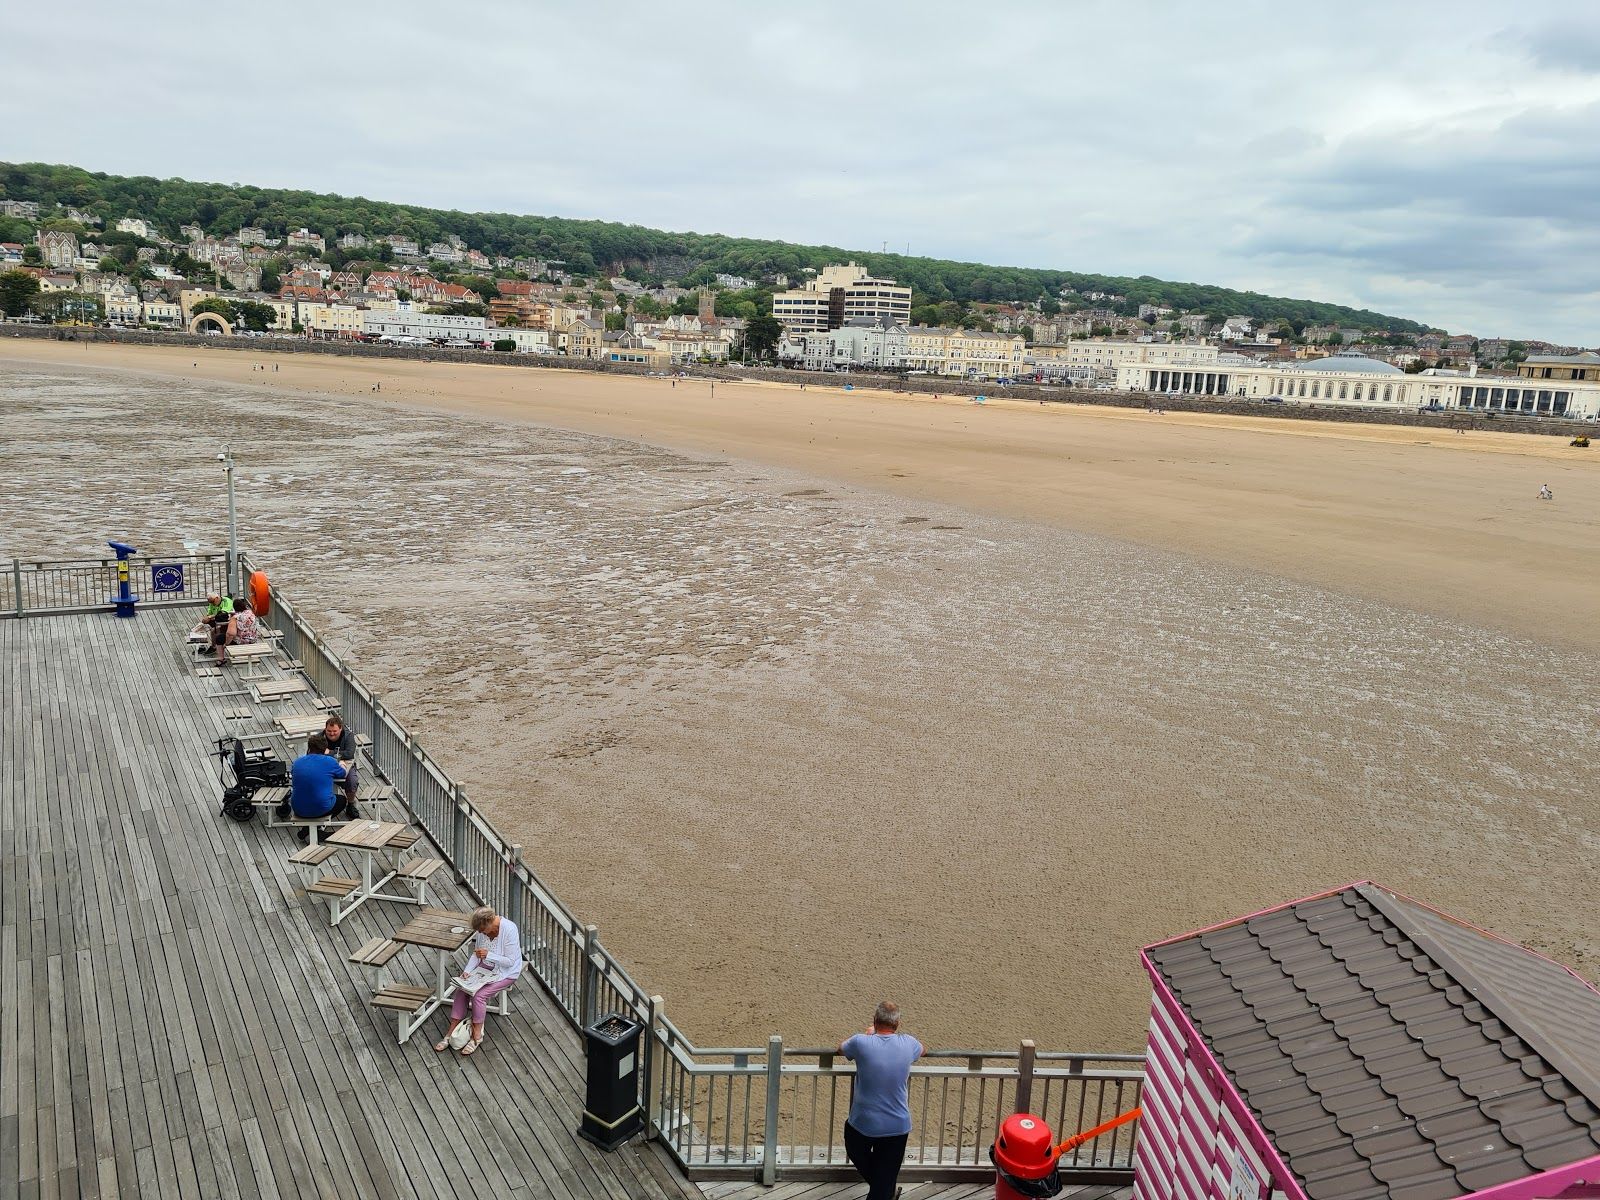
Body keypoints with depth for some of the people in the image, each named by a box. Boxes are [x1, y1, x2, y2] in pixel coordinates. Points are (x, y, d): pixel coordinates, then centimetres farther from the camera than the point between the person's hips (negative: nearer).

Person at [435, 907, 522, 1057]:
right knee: (461, 989, -14)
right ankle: (451, 1032, -5)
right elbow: (476, 954, 3)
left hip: (506, 972, -6)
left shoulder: (509, 930, -28)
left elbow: (510, 961, -23)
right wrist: (467, 971, -13)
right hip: (486, 967, 6)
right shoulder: (483, 929, -8)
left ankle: (477, 1036, -5)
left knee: (478, 995, -24)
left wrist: (488, 955, -29)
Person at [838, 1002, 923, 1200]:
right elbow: (921, 1050, 18)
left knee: (856, 1155, 30)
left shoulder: (861, 1042, -15)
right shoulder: (907, 1044, -9)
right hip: (897, 1126, 1)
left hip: (862, 1124, -1)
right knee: (885, 1181, 15)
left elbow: (841, 1047, 11)